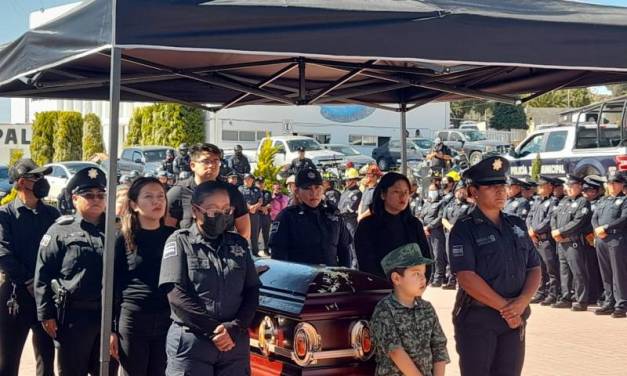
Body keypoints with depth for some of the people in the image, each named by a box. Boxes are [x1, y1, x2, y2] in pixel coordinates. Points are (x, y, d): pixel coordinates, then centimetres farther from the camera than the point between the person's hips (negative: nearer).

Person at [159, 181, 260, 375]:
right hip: (190, 343, -3)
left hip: (235, 343, 4)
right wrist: (214, 330, -12)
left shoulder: (239, 243, 13)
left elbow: (252, 291, 9)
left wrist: (234, 329, -8)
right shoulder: (180, 241, 1)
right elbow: (177, 294, -8)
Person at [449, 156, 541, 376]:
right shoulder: (464, 229, -7)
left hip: (514, 319, 5)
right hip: (476, 318, -5)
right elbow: (466, 278, -16)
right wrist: (504, 306, -14)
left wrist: (522, 302, -11)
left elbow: (534, 269, 8)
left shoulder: (517, 225, 11)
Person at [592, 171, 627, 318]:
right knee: (606, 275, 10)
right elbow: (594, 217, 15)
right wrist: (597, 229, -6)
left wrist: (605, 228, -17)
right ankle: (609, 303, 17)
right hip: (601, 241, 7)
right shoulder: (604, 201, 21)